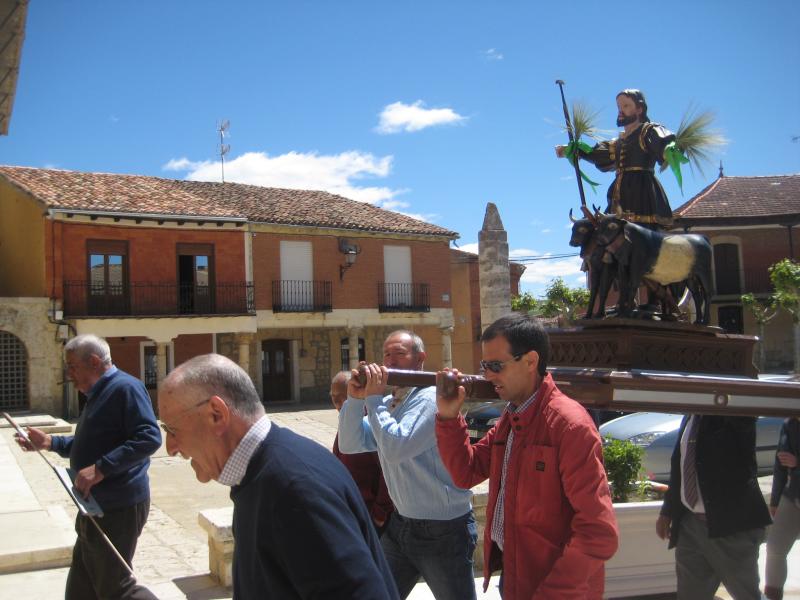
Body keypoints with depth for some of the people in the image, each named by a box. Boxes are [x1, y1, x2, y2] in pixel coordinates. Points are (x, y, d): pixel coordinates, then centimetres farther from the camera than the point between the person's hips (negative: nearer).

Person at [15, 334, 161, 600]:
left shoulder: (126, 388, -17)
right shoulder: (98, 394, 16)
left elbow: (149, 438, -29)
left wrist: (101, 468, -30)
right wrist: (50, 442, 16)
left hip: (118, 509, -10)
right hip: (97, 507, 10)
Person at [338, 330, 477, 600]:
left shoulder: (430, 399, -19)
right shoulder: (387, 402, 6)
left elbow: (395, 448, -29)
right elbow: (349, 445, 1)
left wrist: (374, 398, -22)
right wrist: (355, 398, -13)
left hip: (442, 531, -7)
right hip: (401, 524, 8)